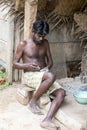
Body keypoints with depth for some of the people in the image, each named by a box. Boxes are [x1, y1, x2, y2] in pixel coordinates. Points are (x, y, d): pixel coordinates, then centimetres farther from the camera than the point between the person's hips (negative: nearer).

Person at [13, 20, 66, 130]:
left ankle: (47, 120, -32)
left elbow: (50, 61, 15)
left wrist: (47, 67, -9)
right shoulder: (23, 44, -4)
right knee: (51, 76, -37)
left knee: (61, 93, -22)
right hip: (29, 76, -5)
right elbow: (15, 63, 0)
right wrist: (27, 66, -20)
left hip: (43, 77, 5)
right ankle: (33, 102, -16)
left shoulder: (45, 43, 10)